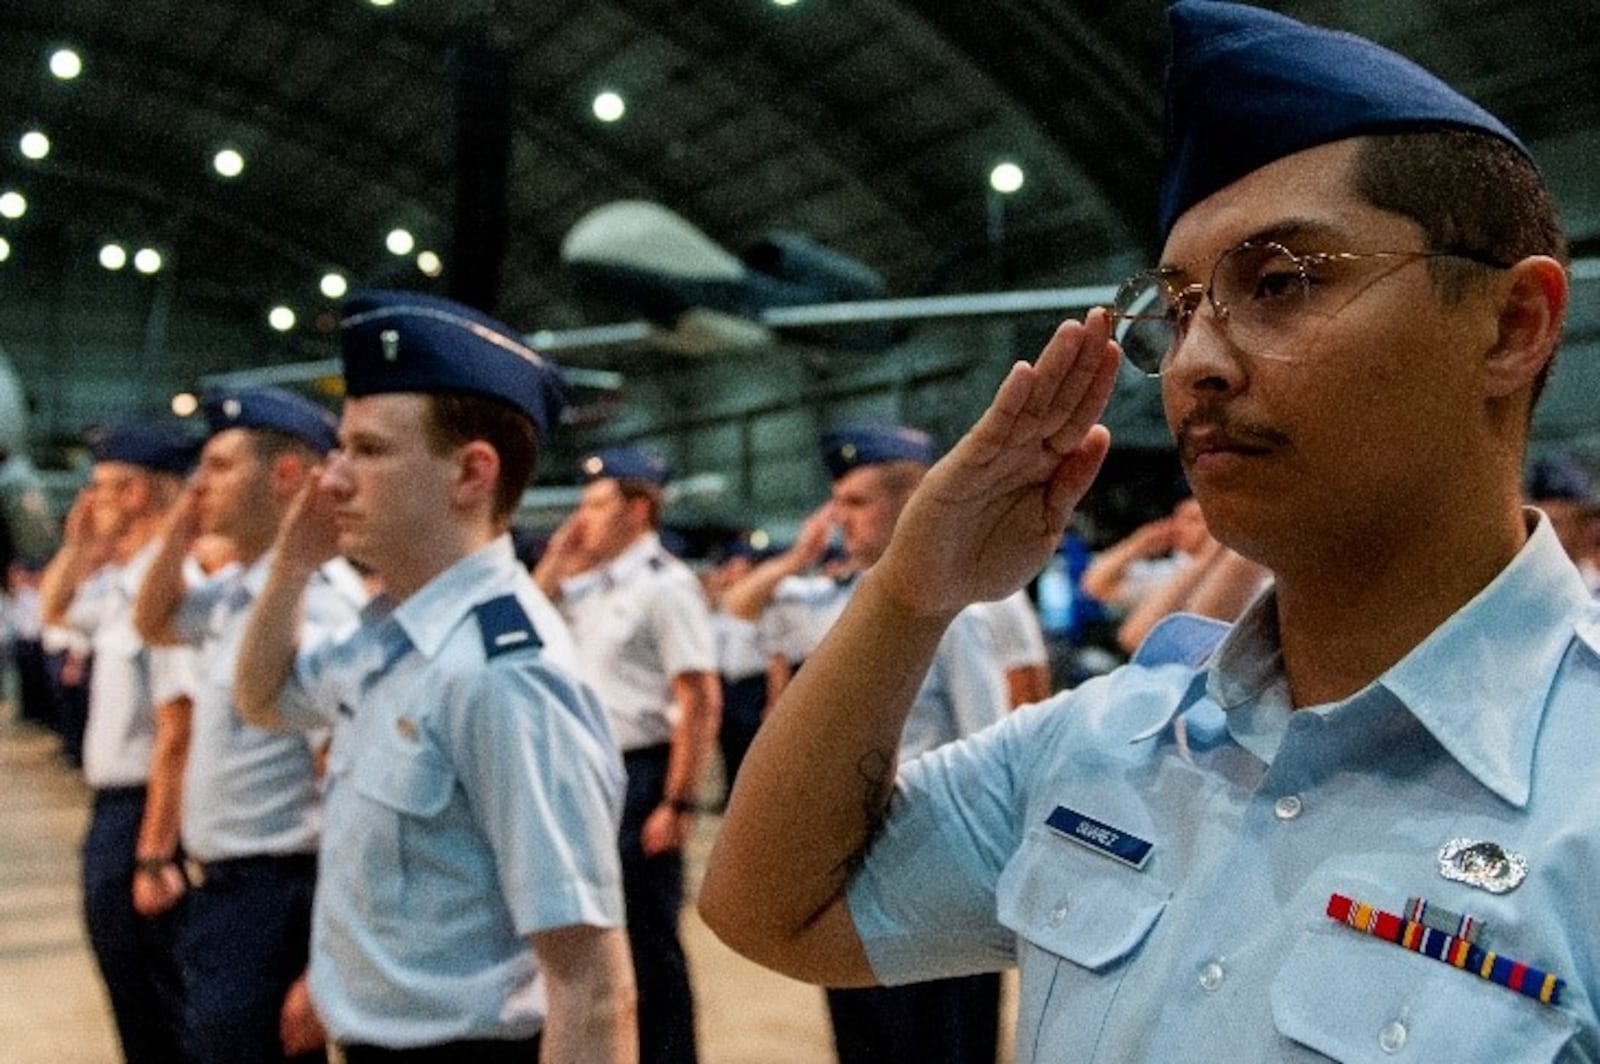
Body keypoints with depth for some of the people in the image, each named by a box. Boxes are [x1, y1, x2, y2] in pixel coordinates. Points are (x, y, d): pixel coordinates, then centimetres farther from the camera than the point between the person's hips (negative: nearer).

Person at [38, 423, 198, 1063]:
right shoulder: (117, 584, 6)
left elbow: (176, 735, -26)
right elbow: (53, 610, 29)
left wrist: (154, 858, -24)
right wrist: (77, 546, 11)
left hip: (141, 812, -9)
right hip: (112, 808, 9)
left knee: (154, 1011, 3)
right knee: (132, 997, 23)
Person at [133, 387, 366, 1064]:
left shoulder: (316, 606, -23)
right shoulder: (236, 589, 5)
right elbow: (154, 625, 27)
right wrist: (177, 537, 6)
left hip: (275, 903, -9)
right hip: (223, 891, 9)